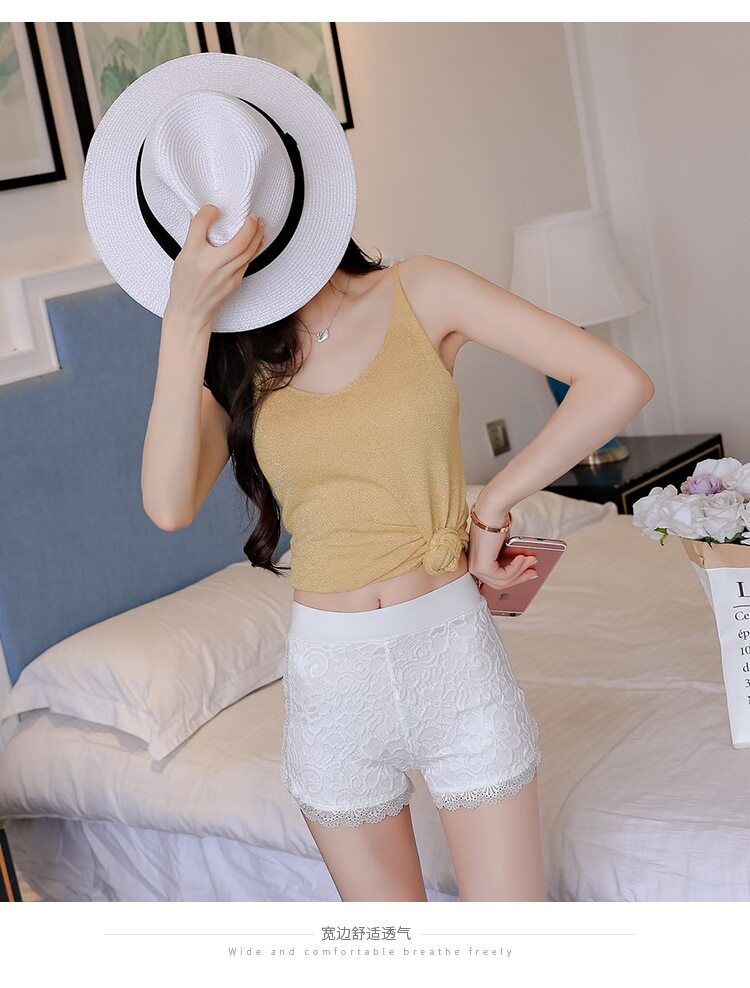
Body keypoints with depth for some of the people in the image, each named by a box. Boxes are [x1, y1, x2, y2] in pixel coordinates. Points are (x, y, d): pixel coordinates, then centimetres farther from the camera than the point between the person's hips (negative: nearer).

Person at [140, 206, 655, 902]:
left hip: (451, 653, -2)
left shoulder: (418, 292, -3)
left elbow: (619, 382, -10)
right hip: (330, 677, 2)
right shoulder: (234, 360, 4)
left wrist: (494, 504, -9)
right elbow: (168, 506, -17)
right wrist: (185, 317, -21)